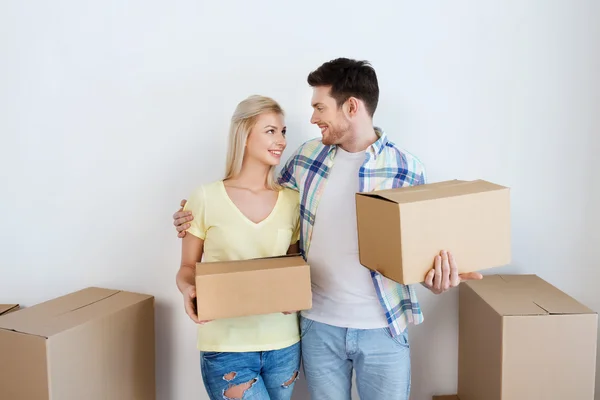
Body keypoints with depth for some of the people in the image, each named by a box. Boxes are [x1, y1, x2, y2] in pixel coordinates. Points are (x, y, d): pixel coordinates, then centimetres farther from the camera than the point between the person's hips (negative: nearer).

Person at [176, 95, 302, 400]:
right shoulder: (206, 198, -7)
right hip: (226, 346, -3)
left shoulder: (292, 201, 1)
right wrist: (189, 291, -19)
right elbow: (188, 267, 1)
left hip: (283, 344, 4)